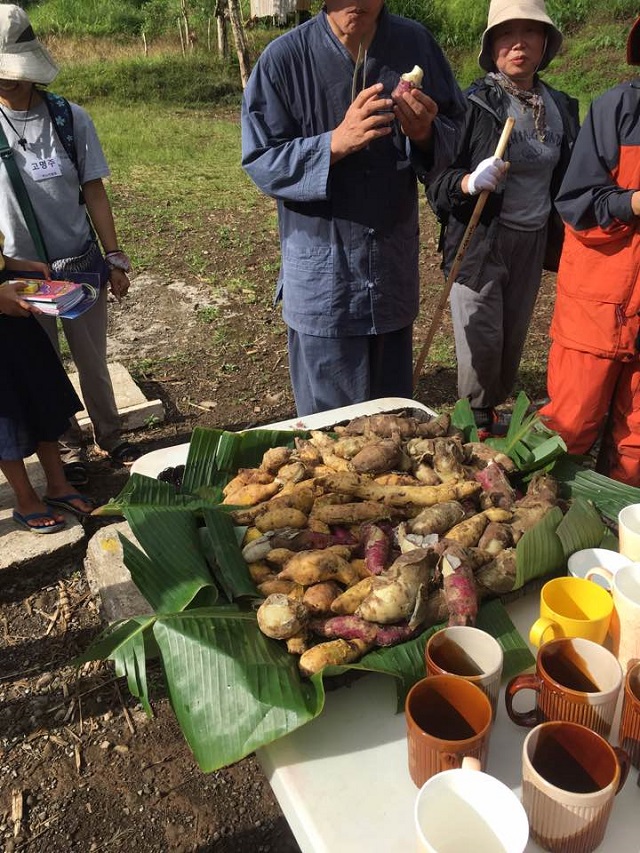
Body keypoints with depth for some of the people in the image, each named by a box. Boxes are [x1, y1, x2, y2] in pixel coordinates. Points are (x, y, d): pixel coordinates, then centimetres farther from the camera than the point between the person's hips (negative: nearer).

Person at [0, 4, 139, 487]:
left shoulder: (71, 119, -5)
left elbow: (94, 194, 1)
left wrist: (114, 259, 1)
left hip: (81, 264, 0)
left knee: (93, 361, 13)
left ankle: (111, 437, 34)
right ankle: (69, 447, 33)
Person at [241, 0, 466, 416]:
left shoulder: (417, 44, 1)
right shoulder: (285, 57, -9)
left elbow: (456, 127, 7)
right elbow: (259, 160, -10)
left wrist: (425, 132, -17)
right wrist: (335, 143, -25)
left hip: (395, 265, 4)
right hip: (322, 274, -3)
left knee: (395, 413, 18)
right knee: (331, 421, 8)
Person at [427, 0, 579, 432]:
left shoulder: (561, 106, 7)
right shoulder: (473, 104, -9)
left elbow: (566, 180, 16)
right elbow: (437, 178, -10)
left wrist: (563, 240, 11)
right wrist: (469, 183, -31)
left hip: (533, 242, 5)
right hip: (480, 242, -5)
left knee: (514, 339, 11)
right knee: (482, 341, -2)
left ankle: (494, 410, 32)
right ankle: (475, 423, 21)